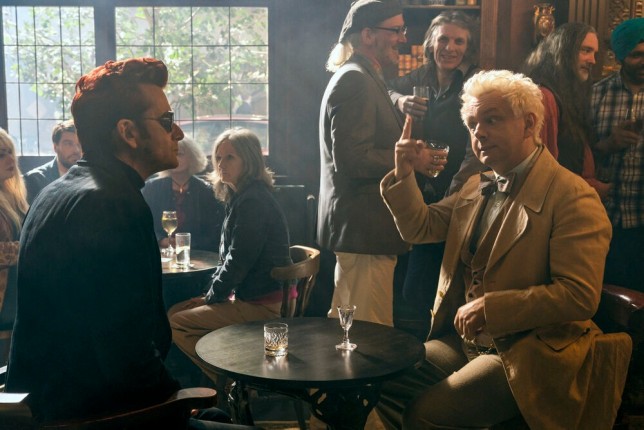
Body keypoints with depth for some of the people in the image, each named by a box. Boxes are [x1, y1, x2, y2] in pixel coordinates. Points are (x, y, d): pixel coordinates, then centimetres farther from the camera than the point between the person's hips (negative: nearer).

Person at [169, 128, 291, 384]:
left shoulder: (253, 201, -19)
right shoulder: (240, 197, 14)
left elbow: (239, 260, -20)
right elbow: (229, 256, 17)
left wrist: (213, 296, -7)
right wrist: (213, 293, 7)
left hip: (263, 304, -11)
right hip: (247, 294, 11)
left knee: (176, 324, -13)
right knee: (175, 312, 13)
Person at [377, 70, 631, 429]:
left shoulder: (573, 197, -14)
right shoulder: (477, 186, 12)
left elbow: (580, 295, -21)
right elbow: (419, 229, 17)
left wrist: (490, 308, -22)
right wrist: (404, 174, 1)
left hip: (525, 355, -7)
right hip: (462, 340, 8)